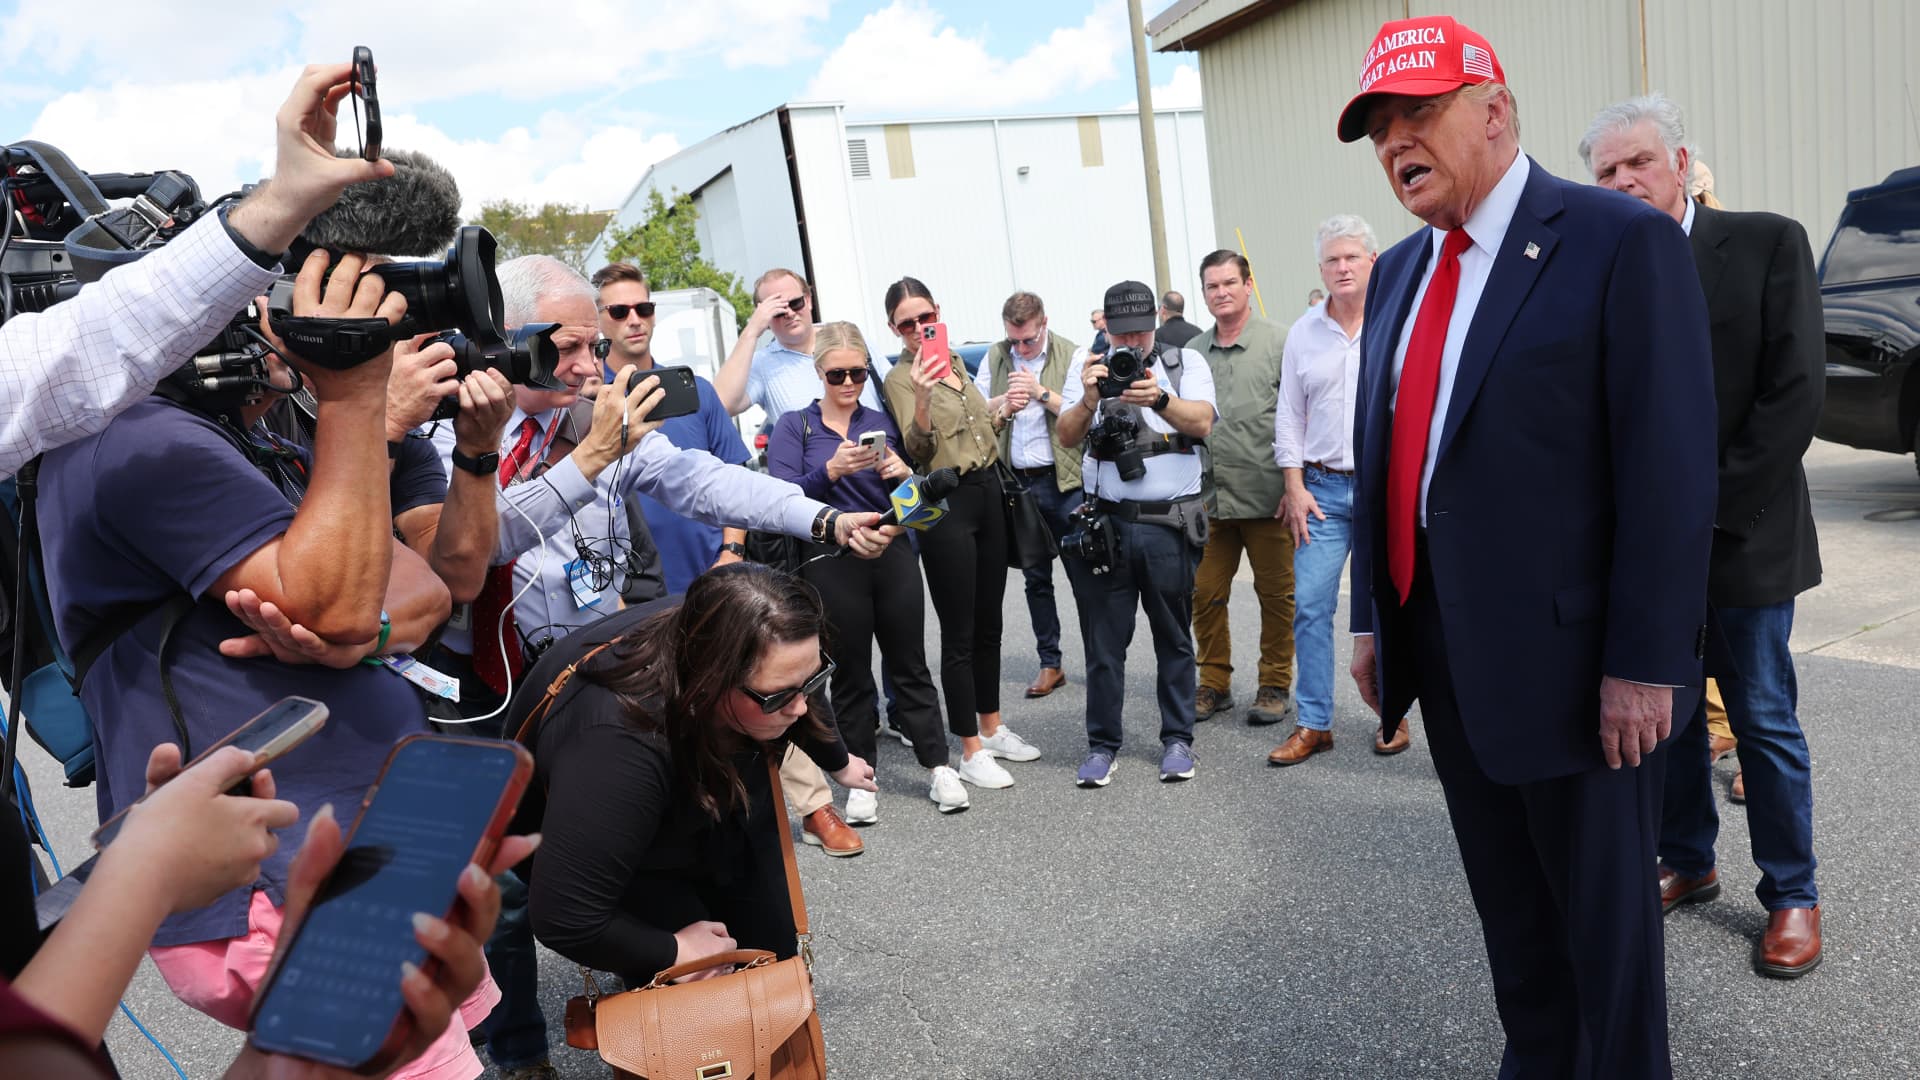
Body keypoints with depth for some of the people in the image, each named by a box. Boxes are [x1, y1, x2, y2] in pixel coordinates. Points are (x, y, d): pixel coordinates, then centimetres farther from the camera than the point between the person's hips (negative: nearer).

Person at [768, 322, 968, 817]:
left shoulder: (882, 421, 10)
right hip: (832, 565, -2)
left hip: (893, 556, 2)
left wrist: (903, 474, -11)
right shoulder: (794, 426, 3)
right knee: (850, 674, 8)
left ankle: (939, 767, 17)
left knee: (910, 664, 8)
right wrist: (830, 470, -25)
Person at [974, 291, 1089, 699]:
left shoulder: (1071, 356, -2)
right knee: (1035, 578, 11)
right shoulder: (994, 358, 10)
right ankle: (1050, 663, 20)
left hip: (1064, 481, -4)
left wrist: (1041, 392, -17)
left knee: (1082, 574, -1)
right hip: (1015, 483, 4)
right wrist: (1003, 402, -11)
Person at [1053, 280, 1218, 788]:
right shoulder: (1088, 367, 7)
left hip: (1171, 523, 0)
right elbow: (1066, 435, -4)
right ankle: (1102, 744, 14)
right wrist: (1089, 400, -25)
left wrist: (1159, 399, -31)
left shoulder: (1185, 362, 4)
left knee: (1174, 638, 9)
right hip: (1109, 522, 1)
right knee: (1104, 640, 4)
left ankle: (1177, 740, 21)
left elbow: (1202, 423, -12)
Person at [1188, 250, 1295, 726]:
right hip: (1208, 500, 4)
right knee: (1205, 594, 7)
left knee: (1276, 594, 6)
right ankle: (1214, 683, 21)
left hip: (1267, 497, -4)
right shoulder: (1193, 352, 12)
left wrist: (1293, 487, -10)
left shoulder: (1279, 342, -2)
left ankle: (1276, 684, 20)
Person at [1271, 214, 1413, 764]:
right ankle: (1314, 724, 7)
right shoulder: (1303, 332, 9)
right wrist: (1295, 487, 3)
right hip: (1323, 488, 2)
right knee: (1310, 604, -2)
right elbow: (1289, 416, 10)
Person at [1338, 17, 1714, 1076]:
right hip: (1443, 650, 6)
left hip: (1568, 654, -6)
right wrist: (1373, 617, 11)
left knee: (1600, 905, 13)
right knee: (1507, 898, 21)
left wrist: (1646, 663, -17)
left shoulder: (1624, 242, -11)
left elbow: (1670, 466, -16)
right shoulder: (1398, 271, 9)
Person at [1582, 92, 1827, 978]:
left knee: (1765, 722, 6)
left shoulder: (1768, 244, -4)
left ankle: (1792, 895, 22)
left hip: (1741, 538, -2)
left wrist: (1707, 506, -14)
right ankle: (1688, 863, 30)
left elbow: (1796, 395, -10)